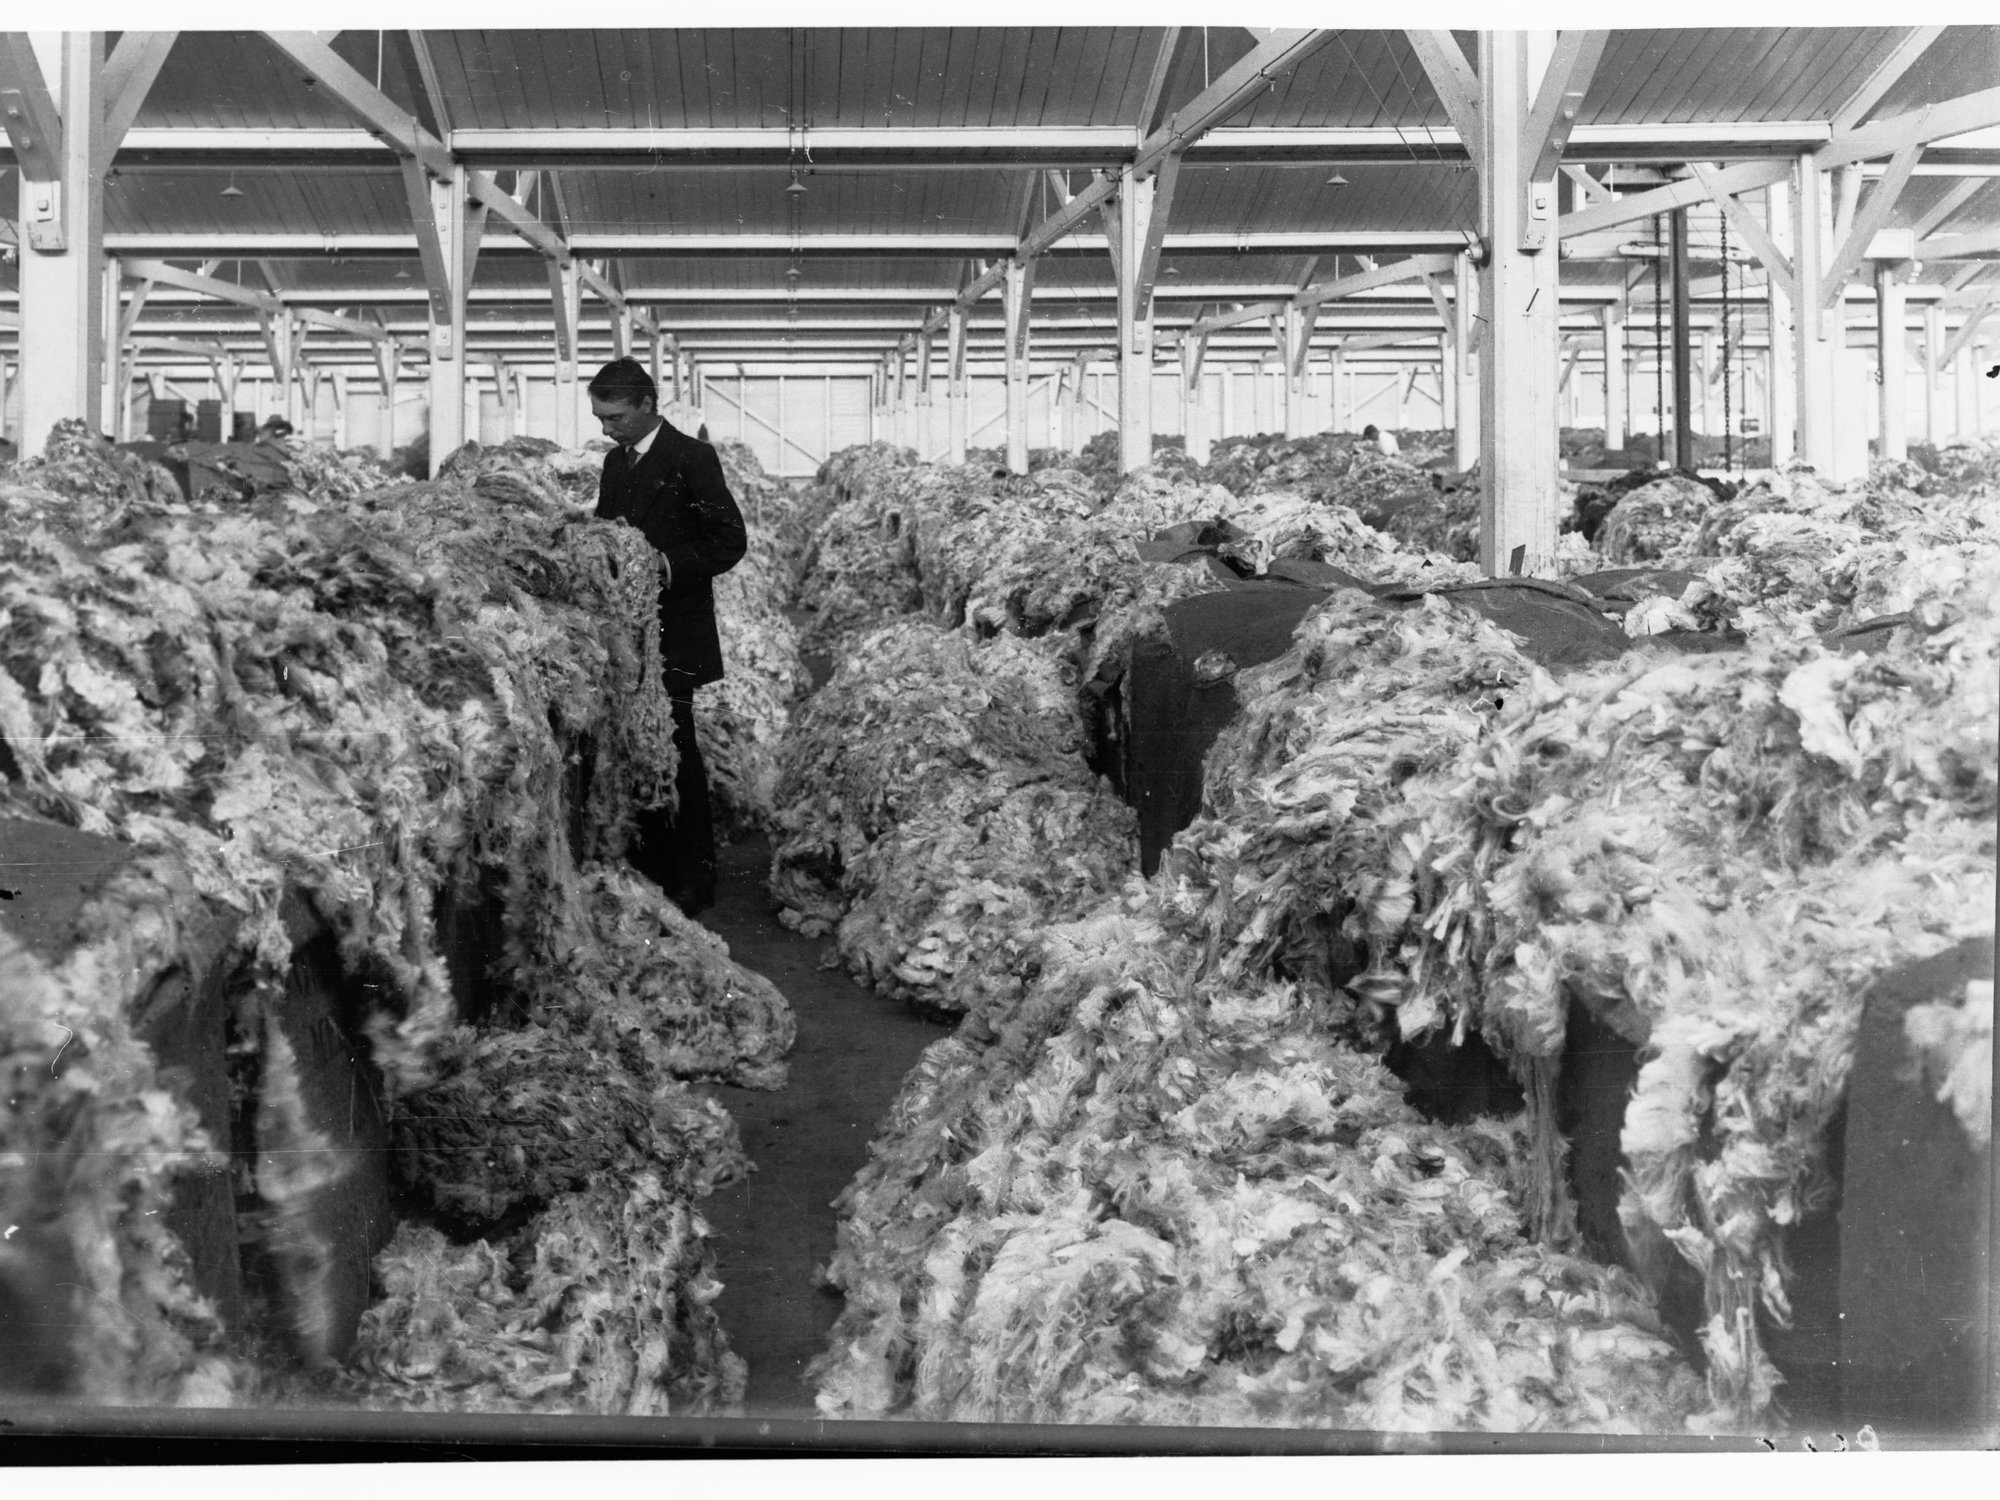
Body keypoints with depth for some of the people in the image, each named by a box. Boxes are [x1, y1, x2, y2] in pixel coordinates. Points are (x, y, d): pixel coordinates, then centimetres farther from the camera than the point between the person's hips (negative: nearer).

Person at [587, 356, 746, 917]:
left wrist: (670, 565, -20)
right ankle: (651, 869, 15)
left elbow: (730, 541, -10)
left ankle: (695, 880, 3)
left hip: (674, 637, -7)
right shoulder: (616, 462, 17)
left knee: (676, 752, -6)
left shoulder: (691, 458, -6)